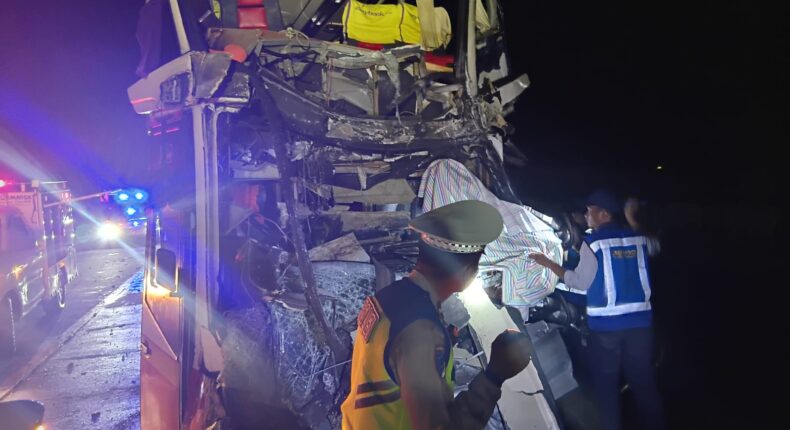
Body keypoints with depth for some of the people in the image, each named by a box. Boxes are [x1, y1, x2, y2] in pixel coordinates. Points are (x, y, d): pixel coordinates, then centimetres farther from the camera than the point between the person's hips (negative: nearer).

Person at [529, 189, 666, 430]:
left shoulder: (593, 242, -8)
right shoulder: (638, 238, 6)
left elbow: (581, 282, -7)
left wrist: (549, 264, 0)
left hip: (605, 322, -4)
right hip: (639, 319, 4)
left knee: (607, 383, 8)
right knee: (643, 381, 12)